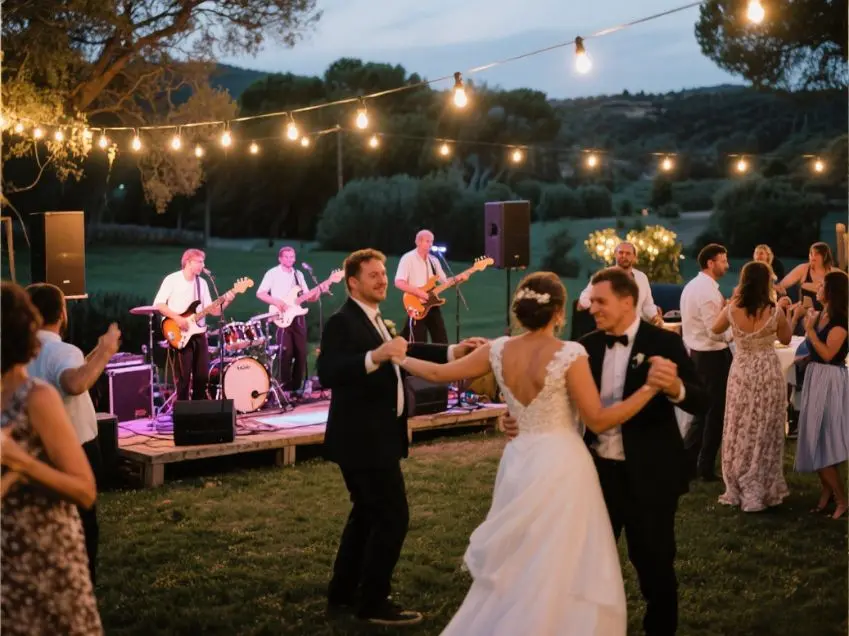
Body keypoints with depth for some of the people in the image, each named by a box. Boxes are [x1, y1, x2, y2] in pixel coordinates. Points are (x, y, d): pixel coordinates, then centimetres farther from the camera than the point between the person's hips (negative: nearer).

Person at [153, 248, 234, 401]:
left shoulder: (202, 283, 11)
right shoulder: (172, 280, -6)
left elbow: (213, 310, 8)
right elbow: (158, 304, -10)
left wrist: (226, 302, -9)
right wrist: (177, 318, -19)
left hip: (198, 332, 6)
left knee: (203, 375, 5)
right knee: (183, 376, -6)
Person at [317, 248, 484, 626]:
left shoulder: (377, 321, 13)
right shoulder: (342, 322, -17)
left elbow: (403, 353, 10)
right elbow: (327, 373, -30)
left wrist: (453, 352, 0)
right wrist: (374, 357, -42)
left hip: (374, 437, 10)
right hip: (363, 438, -10)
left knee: (367, 513, 19)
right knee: (392, 516, -6)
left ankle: (343, 593, 29)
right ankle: (373, 602, 5)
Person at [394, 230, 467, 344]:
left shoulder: (434, 260, 12)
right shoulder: (408, 258, -10)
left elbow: (444, 281, 14)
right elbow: (399, 283, -19)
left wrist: (456, 279, -6)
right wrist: (419, 293, -23)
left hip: (432, 305, 6)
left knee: (442, 341, 6)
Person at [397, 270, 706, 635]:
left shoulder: (499, 350, -1)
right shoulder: (570, 354, -16)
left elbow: (439, 373, 8)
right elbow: (598, 421, -13)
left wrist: (401, 359, 26)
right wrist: (650, 387, -13)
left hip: (519, 465, 6)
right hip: (560, 468, -6)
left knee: (516, 568, 21)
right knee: (559, 574, 5)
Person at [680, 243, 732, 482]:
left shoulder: (692, 286, 11)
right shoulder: (708, 290, -21)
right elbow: (716, 332, -24)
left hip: (698, 353, 10)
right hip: (712, 356, -10)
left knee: (703, 409, 18)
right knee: (716, 411, 2)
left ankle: (687, 462, 20)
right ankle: (706, 468, 10)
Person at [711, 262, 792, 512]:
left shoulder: (732, 310, -11)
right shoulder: (775, 311, -16)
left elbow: (715, 329, 11)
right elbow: (786, 339, 3)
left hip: (741, 373, 2)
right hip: (768, 373, -1)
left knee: (740, 431, 14)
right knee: (764, 433, 10)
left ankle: (737, 489, 22)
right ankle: (761, 491, 16)